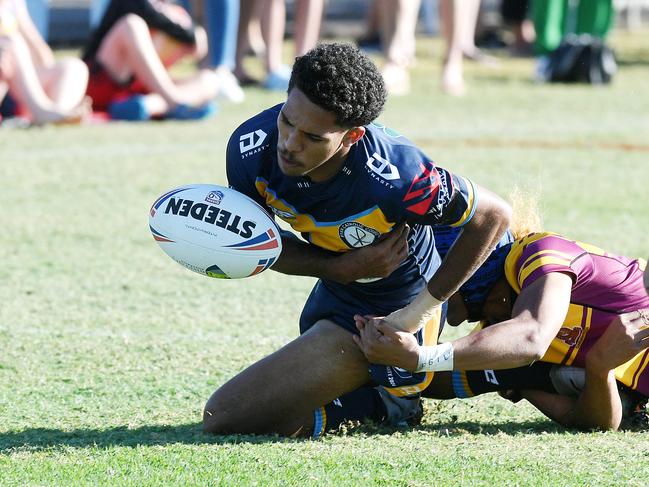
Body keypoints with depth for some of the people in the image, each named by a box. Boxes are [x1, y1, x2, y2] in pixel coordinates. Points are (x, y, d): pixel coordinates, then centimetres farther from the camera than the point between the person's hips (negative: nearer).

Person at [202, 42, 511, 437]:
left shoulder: (393, 178, -39)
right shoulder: (250, 149, -24)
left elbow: (494, 215, -23)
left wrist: (418, 312, -22)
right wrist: (341, 268, -26)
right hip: (332, 294, 7)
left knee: (224, 419, -12)